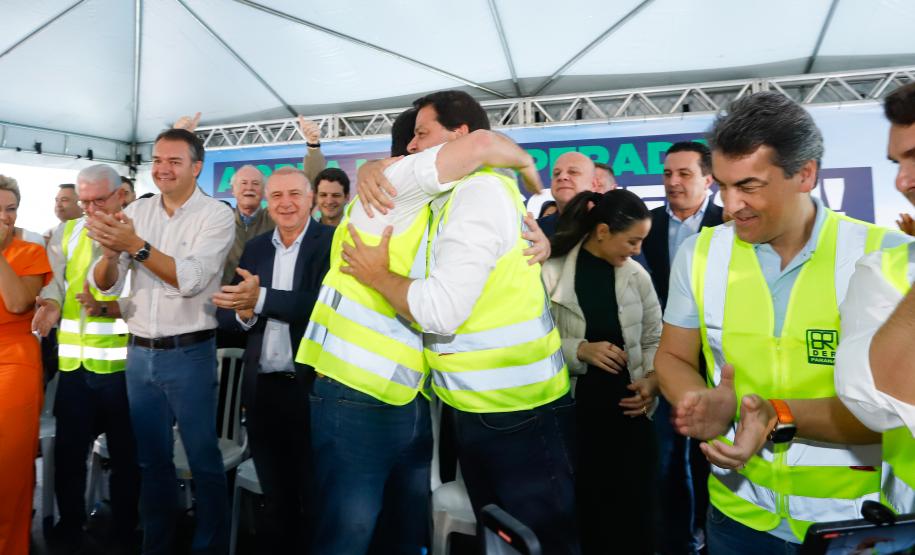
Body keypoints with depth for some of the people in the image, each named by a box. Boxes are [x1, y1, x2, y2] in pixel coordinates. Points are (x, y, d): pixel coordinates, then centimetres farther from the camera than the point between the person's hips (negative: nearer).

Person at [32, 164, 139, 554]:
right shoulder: (66, 233, 10)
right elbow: (55, 282, 1)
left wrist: (106, 308, -28)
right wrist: (52, 304, -19)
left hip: (122, 365, -4)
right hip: (74, 363, 5)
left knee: (125, 454, 10)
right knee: (68, 451, 15)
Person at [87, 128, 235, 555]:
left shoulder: (216, 215, -7)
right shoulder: (135, 212, 6)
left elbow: (191, 280, -19)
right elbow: (104, 285, 3)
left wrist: (136, 246, -27)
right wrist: (110, 252, -18)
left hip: (189, 353, -4)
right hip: (139, 353, 5)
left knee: (203, 460, 5)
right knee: (151, 459, 17)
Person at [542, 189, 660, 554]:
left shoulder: (638, 276, 3)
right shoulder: (551, 272, -9)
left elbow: (654, 341, 8)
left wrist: (652, 379, -9)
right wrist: (580, 350, -19)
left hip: (629, 410, 3)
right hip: (573, 412, -2)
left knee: (634, 510, 10)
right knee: (583, 510, 9)